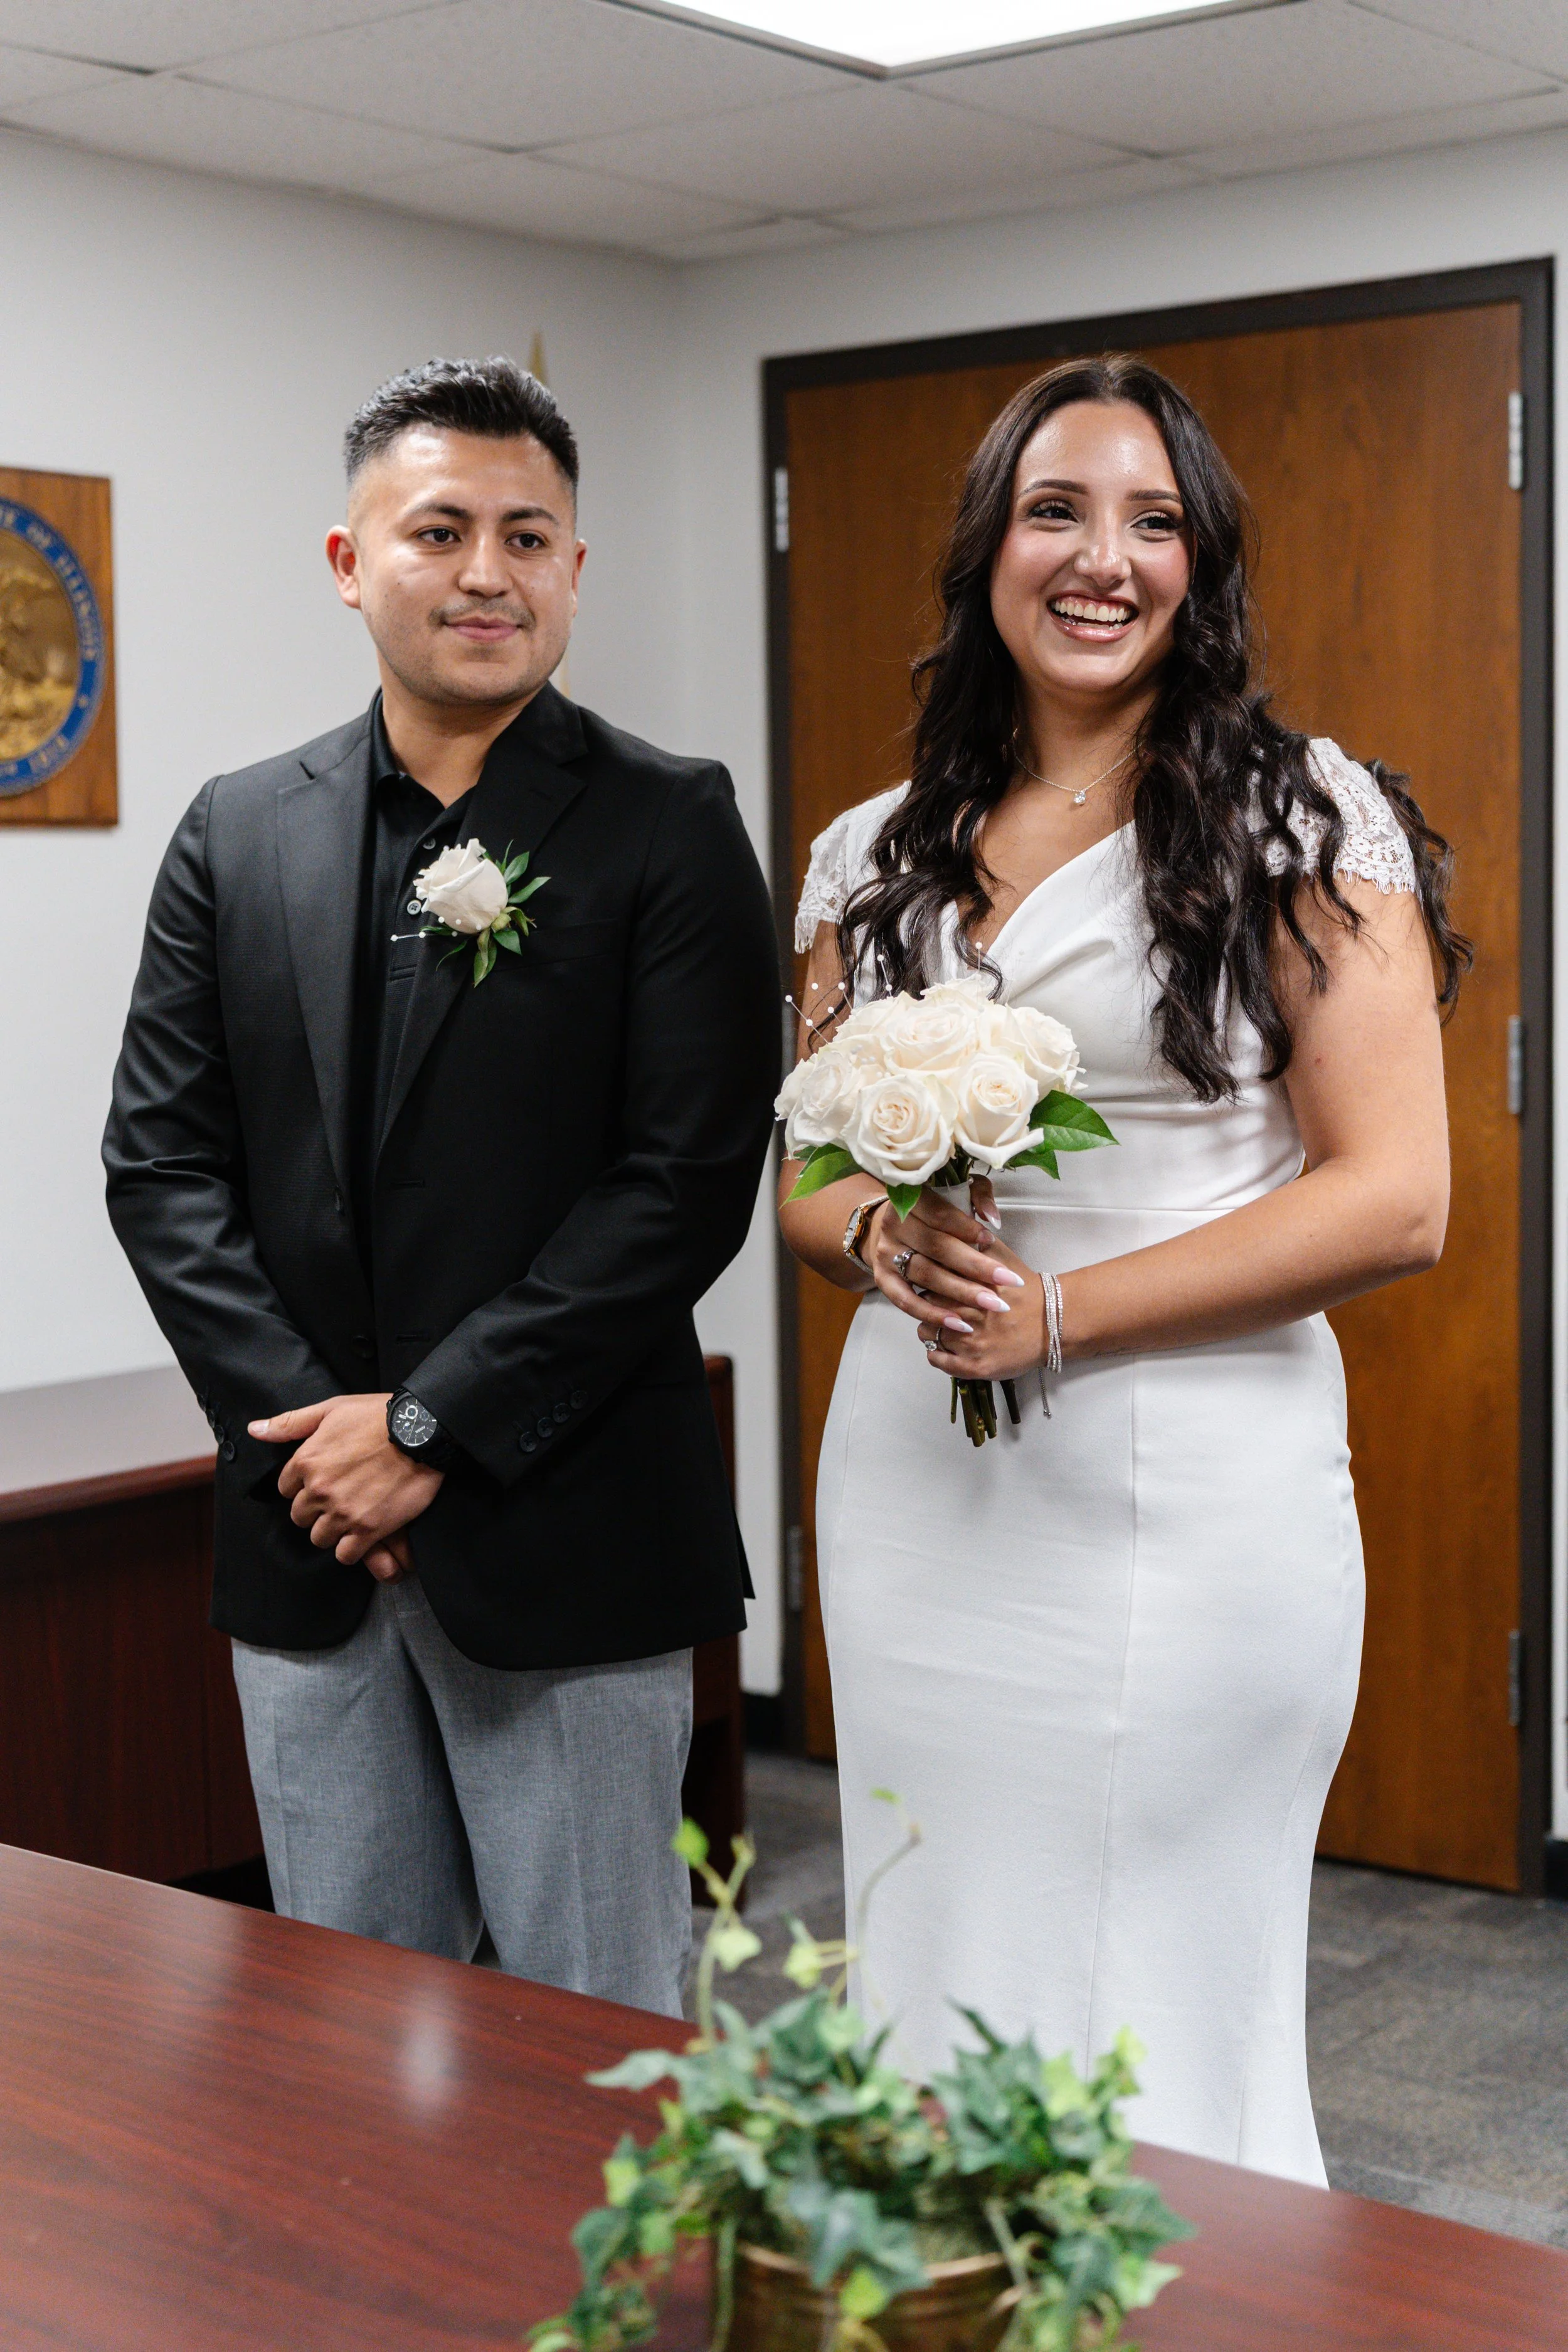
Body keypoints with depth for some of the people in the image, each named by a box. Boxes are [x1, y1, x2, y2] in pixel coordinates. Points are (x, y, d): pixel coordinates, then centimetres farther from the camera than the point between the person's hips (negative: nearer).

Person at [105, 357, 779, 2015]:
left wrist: (431, 1424, -14)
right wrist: (305, 1427, -8)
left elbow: (688, 1181, -12)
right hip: (307, 1539, 4)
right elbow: (160, 1162, 4)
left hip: (566, 1543, -3)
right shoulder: (238, 834, 8)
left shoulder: (669, 829, -4)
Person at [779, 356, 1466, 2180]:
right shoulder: (874, 856, 10)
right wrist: (887, 1240, -9)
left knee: (1162, 2031, 6)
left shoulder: (1304, 820, -4)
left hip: (1188, 1500, -4)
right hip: (914, 1496, 5)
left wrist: (1057, 1310, -17)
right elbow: (809, 1172, 16)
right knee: (940, 2000, 14)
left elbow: (1391, 1198, -10)